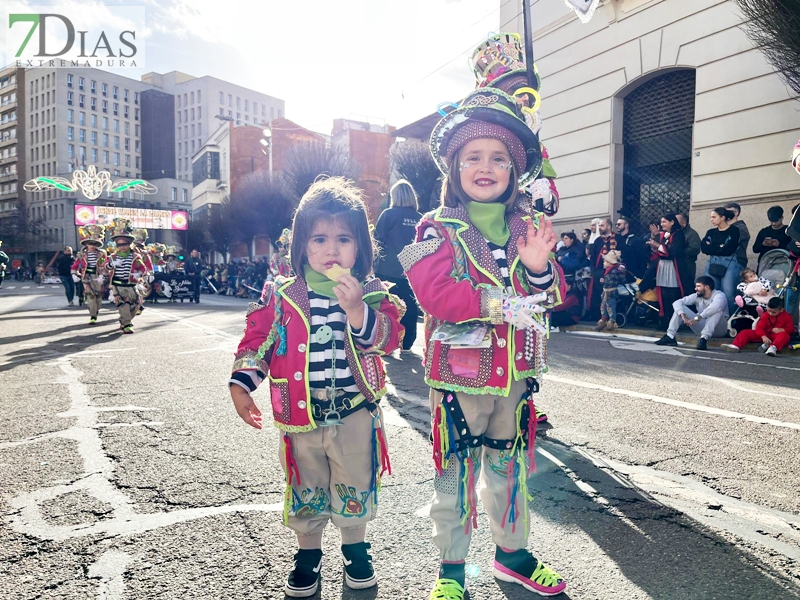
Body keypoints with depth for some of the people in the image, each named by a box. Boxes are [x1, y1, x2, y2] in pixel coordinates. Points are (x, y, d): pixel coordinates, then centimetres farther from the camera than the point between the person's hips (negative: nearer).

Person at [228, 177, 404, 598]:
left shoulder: (372, 293, -5)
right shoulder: (280, 295, -4)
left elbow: (387, 339, -17)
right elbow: (257, 339, 2)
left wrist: (356, 308, -30)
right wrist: (240, 385, -6)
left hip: (354, 411, 0)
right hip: (301, 414, 1)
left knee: (354, 488, 16)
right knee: (305, 490, 17)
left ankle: (355, 551, 41)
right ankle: (307, 557, 40)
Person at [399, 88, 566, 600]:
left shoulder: (529, 226, 7)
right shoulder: (438, 228, -8)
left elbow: (553, 294, 5)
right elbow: (437, 294, -22)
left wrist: (538, 266, -17)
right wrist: (504, 304, -23)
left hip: (516, 370, 5)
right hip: (461, 372, -4)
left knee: (510, 466, 20)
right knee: (457, 472, 9)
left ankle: (513, 553, 40)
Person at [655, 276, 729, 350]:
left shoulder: (719, 295, -17)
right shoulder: (697, 296, -2)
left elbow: (716, 306, -42)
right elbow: (677, 302, -13)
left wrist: (697, 318, -43)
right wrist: (683, 316, -30)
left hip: (718, 329, -5)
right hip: (702, 327, 5)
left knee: (716, 311, -35)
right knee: (680, 308, -10)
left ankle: (704, 338, -42)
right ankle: (670, 337, -23)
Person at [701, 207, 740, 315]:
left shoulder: (734, 230, 0)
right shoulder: (710, 232, 14)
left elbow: (729, 249, -13)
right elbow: (703, 248, -1)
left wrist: (712, 248, -4)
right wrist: (720, 247, -8)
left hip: (729, 264, -4)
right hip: (712, 264, 5)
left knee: (728, 294, -8)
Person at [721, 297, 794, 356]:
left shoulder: (786, 316, -2)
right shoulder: (765, 315, 0)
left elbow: (791, 329, -2)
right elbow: (759, 327, -10)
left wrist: (781, 330, -24)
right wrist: (763, 337, -30)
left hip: (777, 336, -3)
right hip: (765, 335, 3)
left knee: (785, 335, -39)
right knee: (745, 332, -13)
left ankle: (773, 347, -66)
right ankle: (735, 346, -38)